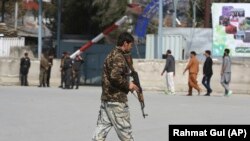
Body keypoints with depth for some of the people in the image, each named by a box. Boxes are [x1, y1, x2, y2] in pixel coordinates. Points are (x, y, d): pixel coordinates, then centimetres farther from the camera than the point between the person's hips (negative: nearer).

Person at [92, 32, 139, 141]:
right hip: (117, 99, -10)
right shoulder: (119, 57, -14)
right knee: (124, 130, 1)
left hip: (106, 98, 10)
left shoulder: (111, 55, 17)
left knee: (102, 128, 5)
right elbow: (115, 76, -27)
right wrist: (128, 85, -14)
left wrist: (126, 85, 16)